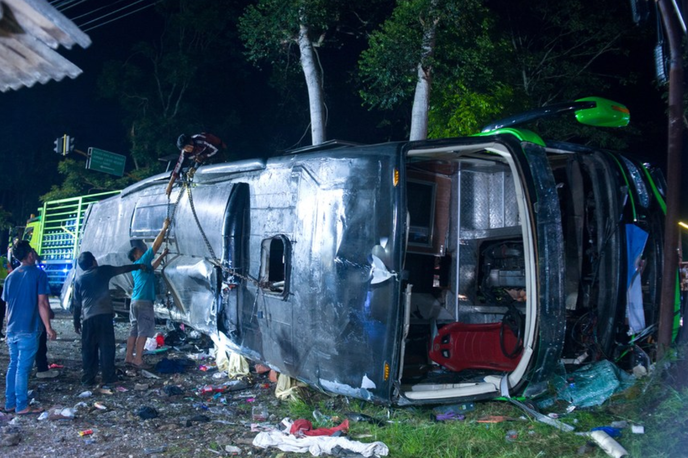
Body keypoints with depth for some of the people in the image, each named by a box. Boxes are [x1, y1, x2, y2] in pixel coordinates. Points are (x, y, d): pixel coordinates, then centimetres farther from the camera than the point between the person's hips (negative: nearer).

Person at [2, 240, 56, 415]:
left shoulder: (10, 276, 10)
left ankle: (9, 403, 19)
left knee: (13, 365, 14)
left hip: (12, 330, 6)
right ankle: (22, 406, 3)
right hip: (29, 330, -6)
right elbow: (42, 303, -13)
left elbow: (8, 304, 16)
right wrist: (48, 328, -8)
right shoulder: (38, 274, -9)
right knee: (23, 368, -3)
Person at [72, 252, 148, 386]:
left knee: (88, 349, 7)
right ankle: (108, 376, 3)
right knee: (107, 346, 2)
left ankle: (88, 378, 8)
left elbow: (76, 304, 13)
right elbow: (122, 269, 19)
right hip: (104, 314, -2)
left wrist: (76, 323, 18)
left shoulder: (79, 280, 13)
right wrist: (138, 266, 33)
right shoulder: (103, 271, 7)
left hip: (88, 317, 2)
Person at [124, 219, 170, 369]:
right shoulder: (142, 261, -5)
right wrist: (164, 228, -1)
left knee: (134, 330, 10)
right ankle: (138, 359, -9)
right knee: (143, 331, -7)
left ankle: (129, 357, 12)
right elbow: (155, 245, -6)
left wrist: (162, 255, 36)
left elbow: (152, 267, 37)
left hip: (136, 301, 9)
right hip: (143, 302, -9)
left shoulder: (137, 266, 19)